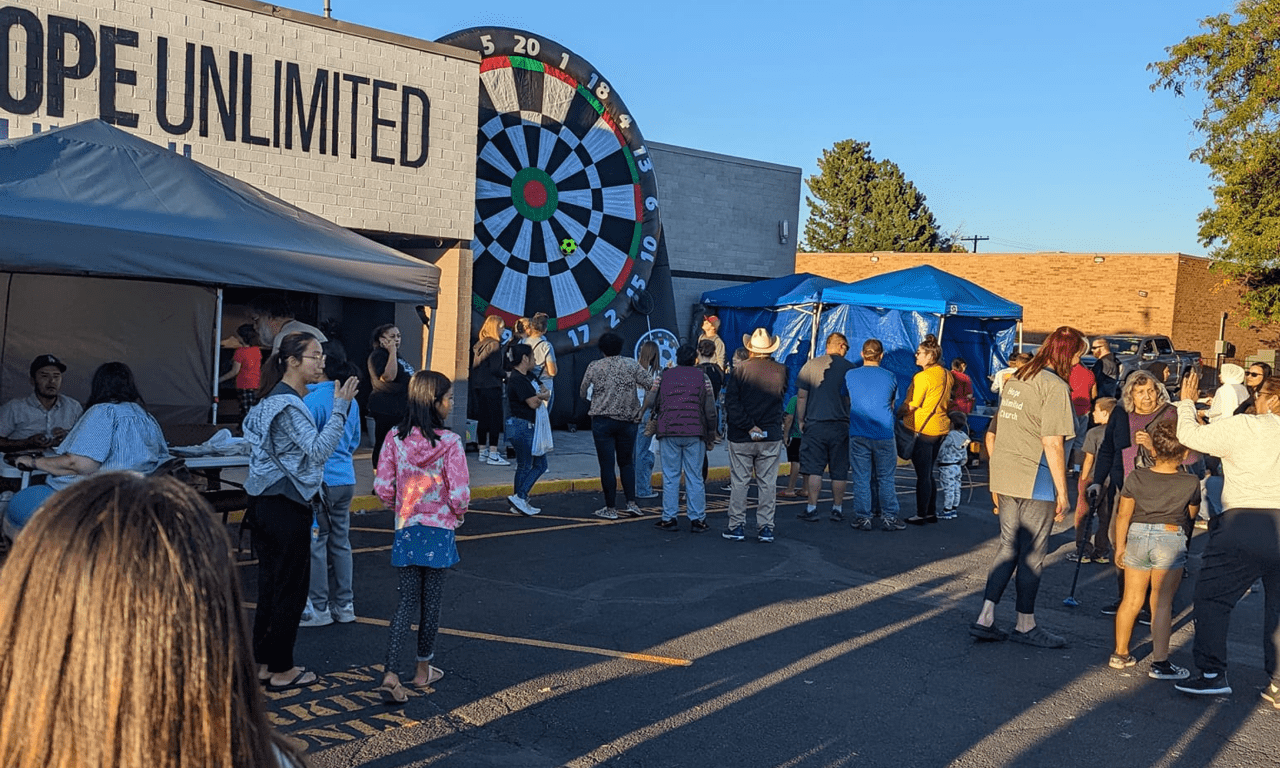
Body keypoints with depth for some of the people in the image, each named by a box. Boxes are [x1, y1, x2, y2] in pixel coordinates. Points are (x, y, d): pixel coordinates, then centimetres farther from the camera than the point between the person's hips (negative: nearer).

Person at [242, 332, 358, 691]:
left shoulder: (274, 400, 14)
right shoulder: (288, 405, -18)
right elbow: (319, 449, -27)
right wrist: (340, 406, -27)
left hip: (266, 504, 10)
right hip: (287, 508, -10)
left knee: (271, 585, 16)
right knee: (290, 588, 1)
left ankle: (263, 663, 25)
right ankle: (281, 671, 10)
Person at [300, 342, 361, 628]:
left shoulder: (312, 400, -15)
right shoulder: (350, 400, 8)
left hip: (321, 481, -7)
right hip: (346, 480, 7)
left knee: (316, 543, 2)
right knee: (341, 542, 13)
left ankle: (318, 608, 8)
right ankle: (344, 605, 19)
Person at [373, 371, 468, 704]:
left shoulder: (395, 438, -4)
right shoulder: (450, 442, -16)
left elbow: (382, 486, -2)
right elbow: (459, 494, -17)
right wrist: (459, 515, 4)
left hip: (406, 529, 3)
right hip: (439, 530, -3)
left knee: (407, 601, 8)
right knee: (431, 601, 12)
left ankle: (390, 673, -5)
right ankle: (424, 670, 26)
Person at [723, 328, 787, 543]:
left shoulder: (739, 369, -8)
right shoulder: (781, 371, -2)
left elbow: (731, 402, -13)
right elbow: (782, 396, 11)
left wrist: (748, 426, -12)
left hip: (741, 437, -1)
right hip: (772, 437, 1)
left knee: (739, 481, 7)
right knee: (768, 483, 7)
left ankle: (736, 527, 10)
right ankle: (766, 528, 9)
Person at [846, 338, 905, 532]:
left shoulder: (850, 376, 1)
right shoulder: (890, 377, 1)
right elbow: (892, 405, 14)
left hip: (858, 434, 0)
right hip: (884, 434, 0)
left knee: (861, 478, 4)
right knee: (886, 478, 7)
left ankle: (862, 518, 6)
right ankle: (889, 517, 9)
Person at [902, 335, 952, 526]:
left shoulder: (922, 376, -16)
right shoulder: (946, 375, 8)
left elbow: (911, 405, -15)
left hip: (923, 430, -8)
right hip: (941, 427, 8)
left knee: (923, 475, -2)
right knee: (928, 474, 17)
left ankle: (921, 515, 4)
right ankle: (932, 512, 21)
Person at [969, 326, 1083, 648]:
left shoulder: (1014, 381, 13)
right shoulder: (1055, 386, -12)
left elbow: (991, 435, 17)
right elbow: (1052, 443, -19)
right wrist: (1062, 492, -13)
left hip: (1006, 480, 8)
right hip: (1036, 483, -7)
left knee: (1009, 548, 15)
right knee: (1031, 555, 5)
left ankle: (985, 619, 13)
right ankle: (1025, 625, 17)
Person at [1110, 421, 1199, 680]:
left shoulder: (1136, 477, -2)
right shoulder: (1191, 483, -5)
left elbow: (1123, 515, 2)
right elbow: (1192, 514, 12)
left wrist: (1119, 546, 10)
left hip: (1137, 536, 2)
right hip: (1171, 539, -2)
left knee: (1132, 599, 13)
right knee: (1162, 603, 2)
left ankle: (1120, 654, 23)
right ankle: (1159, 662, 5)